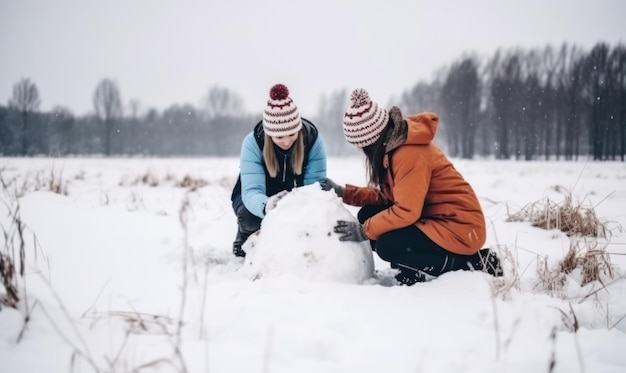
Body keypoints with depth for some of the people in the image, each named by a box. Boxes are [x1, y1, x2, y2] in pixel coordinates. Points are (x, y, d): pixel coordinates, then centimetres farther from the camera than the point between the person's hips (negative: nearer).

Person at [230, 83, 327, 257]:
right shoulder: (252, 142, -29)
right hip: (257, 198, -1)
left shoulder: (313, 139, -24)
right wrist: (265, 206, -63)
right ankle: (245, 238, 4)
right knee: (250, 216, -34)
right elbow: (251, 190, -38)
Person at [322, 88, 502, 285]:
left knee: (387, 245, -25)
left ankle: (470, 263, -10)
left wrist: (365, 231, -18)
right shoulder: (393, 145, 4)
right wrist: (344, 192, 7)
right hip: (432, 218, 10)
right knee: (367, 215, 3)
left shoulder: (409, 153, -24)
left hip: (460, 227, -10)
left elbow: (406, 211, -26)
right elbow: (388, 197, 10)